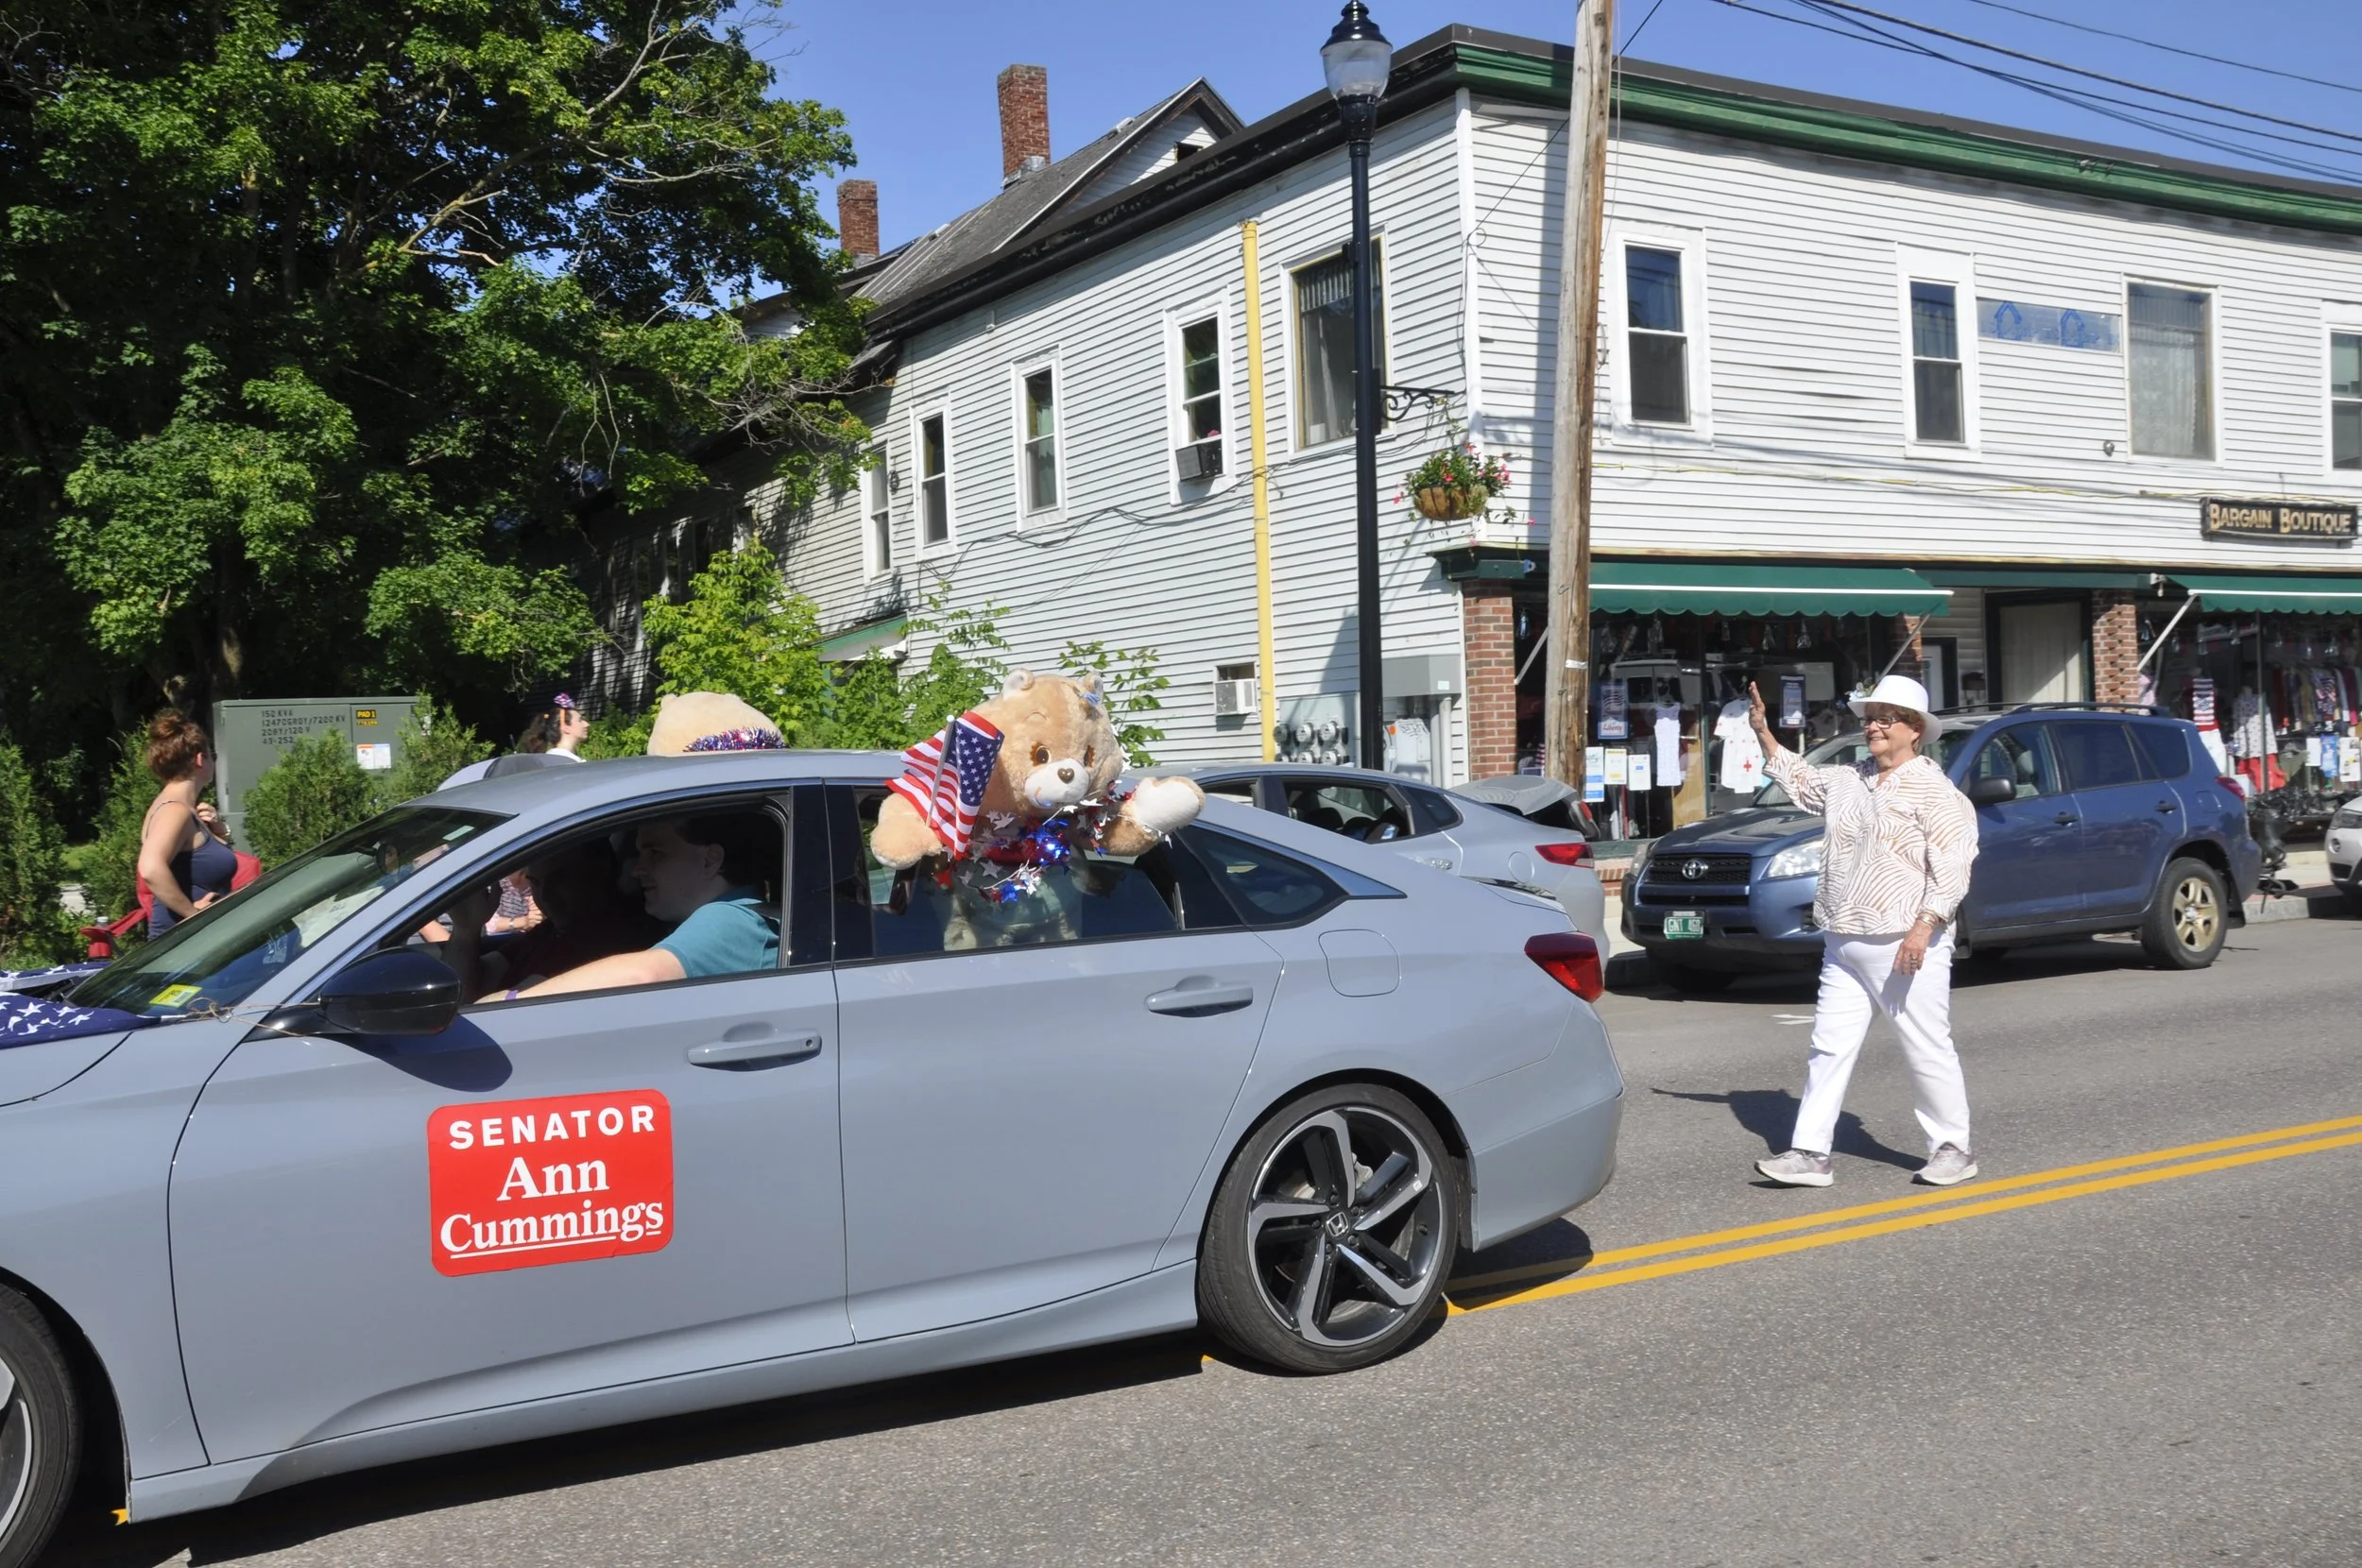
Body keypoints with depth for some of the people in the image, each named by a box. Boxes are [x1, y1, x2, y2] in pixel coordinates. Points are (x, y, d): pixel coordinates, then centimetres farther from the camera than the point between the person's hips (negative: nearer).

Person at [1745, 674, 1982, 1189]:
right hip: (1844, 946, 7)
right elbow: (1798, 779, 34)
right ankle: (1810, 1152, 5)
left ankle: (1953, 1148, 18)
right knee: (1829, 1049, 4)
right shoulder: (1847, 781, 14)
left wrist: (1924, 927, -23)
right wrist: (1763, 731, 26)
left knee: (1928, 1052, 3)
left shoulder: (1935, 791, -8)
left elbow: (1951, 868, -15)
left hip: (1906, 947, -7)